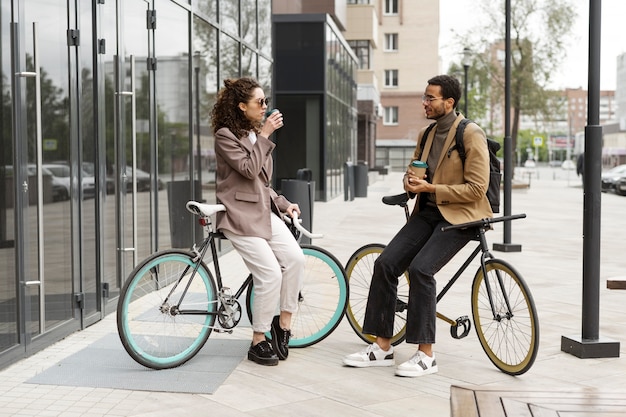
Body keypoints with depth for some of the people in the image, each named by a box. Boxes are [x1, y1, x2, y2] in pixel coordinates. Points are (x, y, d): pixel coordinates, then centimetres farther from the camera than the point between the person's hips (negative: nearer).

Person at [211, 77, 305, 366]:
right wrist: (265, 135, -15)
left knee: (295, 258, -15)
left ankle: (283, 322, 0)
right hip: (240, 215, -8)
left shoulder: (256, 134, 18)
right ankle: (258, 343, -1)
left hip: (264, 211, 8)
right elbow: (249, 169, -20)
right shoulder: (226, 136, -8)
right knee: (270, 273, -15)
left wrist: (283, 204, 9)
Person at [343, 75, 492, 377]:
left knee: (420, 268, -26)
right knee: (385, 263, -9)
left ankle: (426, 355, -16)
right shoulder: (426, 134, 13)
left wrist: (431, 188, -18)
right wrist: (410, 182, -2)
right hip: (427, 211, 7)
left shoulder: (471, 135, -11)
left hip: (459, 215, -7)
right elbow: (412, 171, 23)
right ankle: (382, 347, -1)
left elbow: (476, 189, -16)